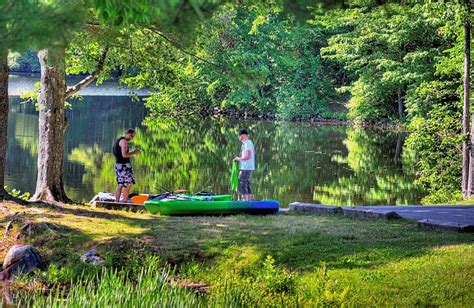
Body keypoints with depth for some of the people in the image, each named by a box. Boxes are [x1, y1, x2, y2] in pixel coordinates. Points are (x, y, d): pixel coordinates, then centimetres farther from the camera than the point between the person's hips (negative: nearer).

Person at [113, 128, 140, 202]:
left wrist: (132, 153, 22)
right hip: (124, 165, -10)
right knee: (129, 185, -6)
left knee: (120, 185, 9)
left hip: (118, 165, 10)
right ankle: (124, 203, -10)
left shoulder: (117, 141, 19)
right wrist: (134, 153, -9)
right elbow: (124, 155, -21)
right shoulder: (124, 141, -13)